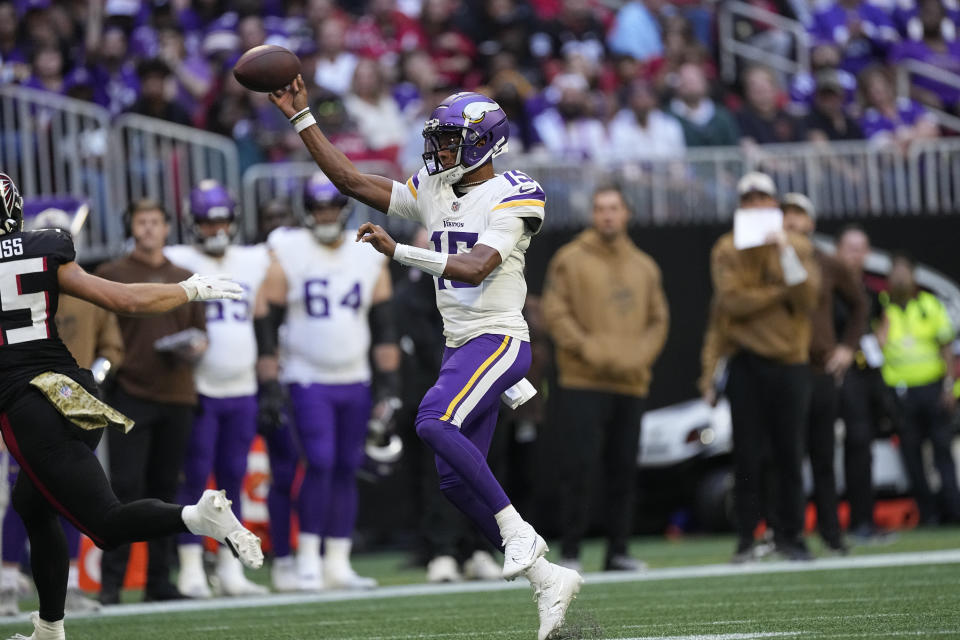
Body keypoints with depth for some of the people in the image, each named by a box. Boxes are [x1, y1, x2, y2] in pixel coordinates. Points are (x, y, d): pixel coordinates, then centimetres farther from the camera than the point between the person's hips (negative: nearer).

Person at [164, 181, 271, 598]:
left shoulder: (253, 262, 11)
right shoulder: (178, 262, -3)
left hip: (243, 391, 5)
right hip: (200, 390, -5)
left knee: (233, 478, 7)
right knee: (195, 478, -5)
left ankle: (230, 569, 11)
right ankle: (191, 569, -1)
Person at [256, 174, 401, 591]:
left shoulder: (369, 259, 6)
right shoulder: (289, 255, -5)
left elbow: (384, 326, 11)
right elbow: (266, 321, -4)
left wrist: (388, 382, 6)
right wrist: (269, 383, -7)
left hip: (355, 383, 4)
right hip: (308, 381, -4)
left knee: (347, 470, 5)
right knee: (321, 463, -15)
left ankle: (338, 564, 10)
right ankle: (308, 558, -6)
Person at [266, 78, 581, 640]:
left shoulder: (511, 197, -10)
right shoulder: (434, 191, 12)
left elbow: (475, 268, -23)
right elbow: (352, 180, 12)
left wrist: (397, 251, -30)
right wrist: (302, 118, 8)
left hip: (499, 340, -8)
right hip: (461, 345, 8)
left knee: (435, 422, -30)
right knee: (457, 480, 3)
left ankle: (517, 532, -21)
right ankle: (548, 578, 10)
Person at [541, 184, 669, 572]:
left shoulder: (644, 267, 15)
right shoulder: (570, 260, 1)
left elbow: (658, 319, 14)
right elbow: (555, 313, -5)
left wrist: (640, 356, -3)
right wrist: (590, 351, -14)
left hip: (631, 383, 5)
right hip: (583, 383, -4)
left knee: (624, 471, 5)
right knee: (580, 468, -9)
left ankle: (618, 551, 11)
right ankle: (571, 552, -4)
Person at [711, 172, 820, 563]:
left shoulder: (798, 247, 8)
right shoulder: (727, 250, 3)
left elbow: (808, 298, -5)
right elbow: (730, 300, -11)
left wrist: (786, 254, -13)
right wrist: (781, 292, -9)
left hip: (790, 362, 1)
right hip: (747, 364, -1)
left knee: (788, 454, 1)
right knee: (747, 456, -3)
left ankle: (789, 535, 9)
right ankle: (746, 538, 1)